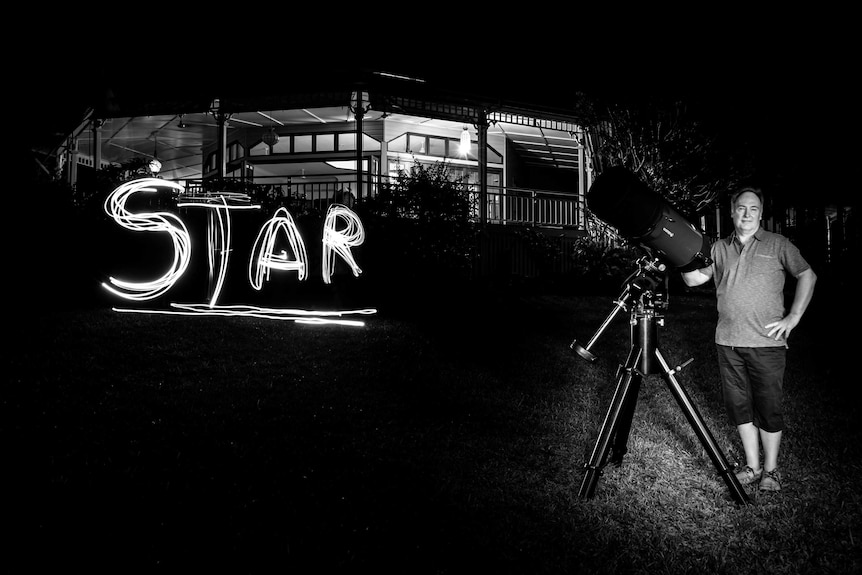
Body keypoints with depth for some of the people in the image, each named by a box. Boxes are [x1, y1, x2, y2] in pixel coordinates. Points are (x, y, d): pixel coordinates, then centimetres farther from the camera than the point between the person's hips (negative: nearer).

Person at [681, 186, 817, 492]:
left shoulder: (777, 244, 3)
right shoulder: (720, 248, 11)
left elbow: (807, 275, 6)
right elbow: (694, 278, 7)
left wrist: (793, 317, -2)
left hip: (767, 343, -3)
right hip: (728, 343, 3)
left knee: (768, 408, 2)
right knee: (738, 406, 9)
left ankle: (771, 470, 17)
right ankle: (752, 466, 22)